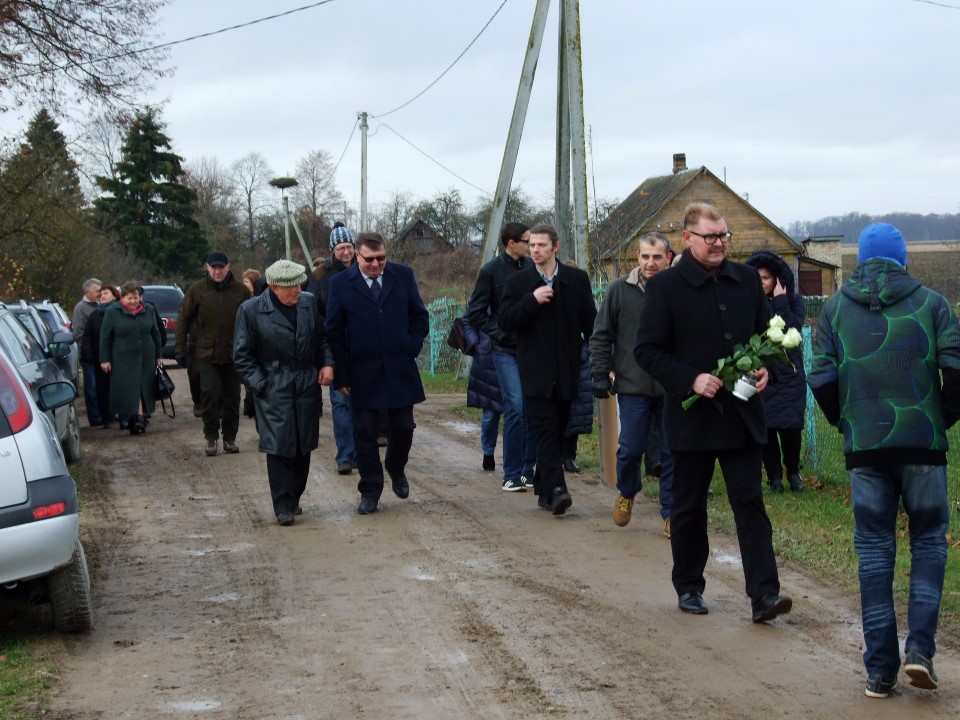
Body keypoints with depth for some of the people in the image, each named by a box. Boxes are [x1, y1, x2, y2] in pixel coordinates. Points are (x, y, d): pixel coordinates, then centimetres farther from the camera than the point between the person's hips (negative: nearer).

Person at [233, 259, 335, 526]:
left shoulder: (309, 303, 5)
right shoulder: (251, 310, -6)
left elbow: (323, 338, 17)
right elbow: (242, 356, -1)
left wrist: (327, 363, 1)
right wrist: (260, 385, -8)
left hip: (308, 386, 4)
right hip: (274, 391, -4)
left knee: (304, 447, 7)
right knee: (279, 447, -8)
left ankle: (293, 499, 22)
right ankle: (283, 507, 0)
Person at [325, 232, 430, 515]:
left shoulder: (403, 276, 1)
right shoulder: (341, 283, -4)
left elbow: (420, 316, 10)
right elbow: (334, 332, -2)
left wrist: (412, 349, -2)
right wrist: (341, 375, -5)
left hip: (400, 368, 2)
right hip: (362, 372, -1)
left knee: (403, 428, 7)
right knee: (364, 433, 2)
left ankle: (396, 469, 35)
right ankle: (370, 491, 12)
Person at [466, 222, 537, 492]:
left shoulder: (532, 269, 8)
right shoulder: (491, 271, -2)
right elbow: (475, 313, 1)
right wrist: (501, 335, -6)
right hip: (507, 351, -4)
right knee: (515, 406, -11)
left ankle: (528, 470, 13)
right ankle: (511, 475, -4)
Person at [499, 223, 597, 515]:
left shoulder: (577, 279, 5)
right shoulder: (518, 281, 4)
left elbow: (590, 322, 6)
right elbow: (505, 321, -3)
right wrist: (532, 300, -16)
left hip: (567, 370, 2)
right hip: (535, 370, -2)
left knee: (556, 431, 9)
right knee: (546, 429, -12)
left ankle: (543, 487, 21)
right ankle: (555, 489, -21)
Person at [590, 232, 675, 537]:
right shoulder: (619, 290, 0)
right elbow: (601, 337, 5)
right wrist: (600, 374, -1)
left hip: (673, 388, 1)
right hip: (632, 386, 0)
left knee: (672, 453, 3)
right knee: (631, 448, 1)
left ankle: (671, 513, 14)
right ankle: (626, 492, 31)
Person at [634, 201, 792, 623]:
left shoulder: (746, 280, 8)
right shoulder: (665, 287, -6)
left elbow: (767, 332, 17)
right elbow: (647, 350, -8)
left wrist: (764, 367, -4)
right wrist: (691, 380, -19)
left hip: (742, 413, 3)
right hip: (692, 415, -3)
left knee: (750, 504, -3)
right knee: (688, 508, 10)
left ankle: (763, 595, -6)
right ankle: (689, 588, 24)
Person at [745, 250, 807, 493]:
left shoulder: (793, 300, 2)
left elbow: (794, 329, -16)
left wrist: (780, 301, -16)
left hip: (788, 376, -1)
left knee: (790, 427, -6)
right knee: (765, 428, -1)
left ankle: (793, 471, 18)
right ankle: (774, 476, 13)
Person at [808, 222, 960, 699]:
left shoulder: (836, 308, 6)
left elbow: (821, 378, -1)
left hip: (864, 446, 1)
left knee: (874, 550, 7)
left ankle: (880, 668, 6)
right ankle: (920, 647, -3)